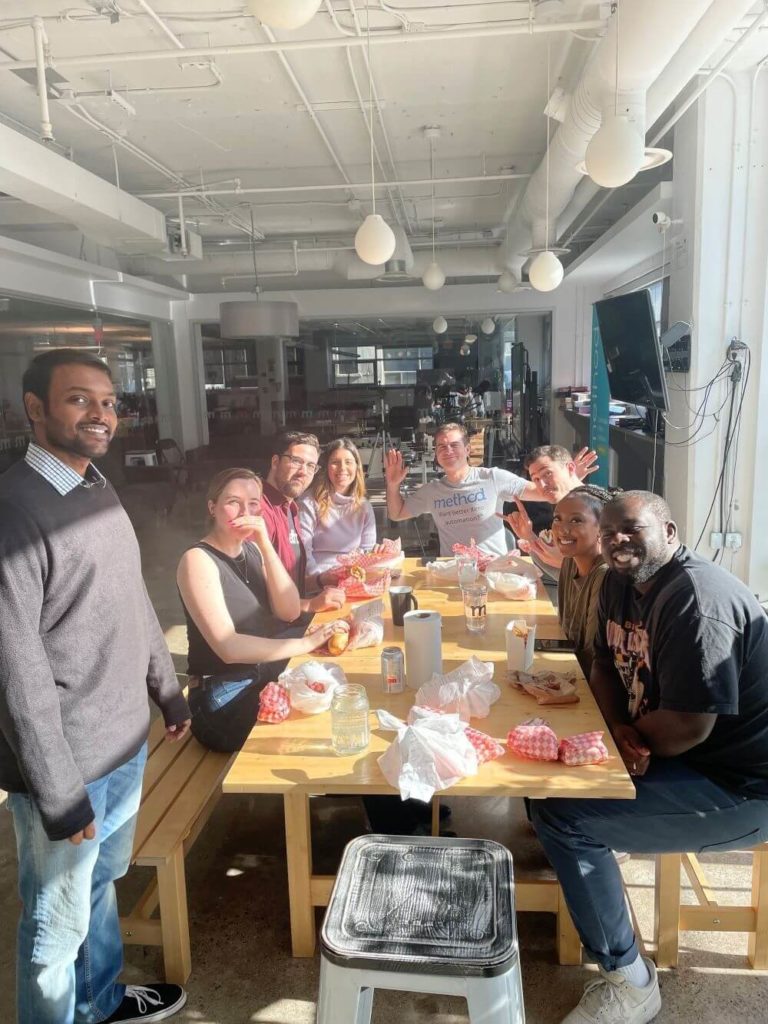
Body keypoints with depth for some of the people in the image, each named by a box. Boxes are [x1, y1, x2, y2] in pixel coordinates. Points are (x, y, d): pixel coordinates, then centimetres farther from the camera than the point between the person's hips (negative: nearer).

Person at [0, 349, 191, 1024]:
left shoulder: (101, 492, 6)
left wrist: (168, 692, 18)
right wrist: (60, 792, -19)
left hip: (127, 742, 8)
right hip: (69, 761, -8)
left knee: (103, 882, 26)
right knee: (59, 922, 11)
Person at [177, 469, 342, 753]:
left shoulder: (252, 549, 6)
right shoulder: (198, 559, -16)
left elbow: (290, 612, -7)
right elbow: (229, 648, -25)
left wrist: (265, 545, -16)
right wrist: (307, 643, -23)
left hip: (271, 680, 7)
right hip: (228, 702, -7)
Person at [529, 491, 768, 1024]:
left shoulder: (697, 600, -26)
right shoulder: (621, 584, 3)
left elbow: (687, 728, -29)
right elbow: (605, 666, 11)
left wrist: (627, 740, -11)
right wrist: (619, 728, -8)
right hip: (669, 753, 10)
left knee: (561, 814, -20)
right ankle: (580, 879, 34)